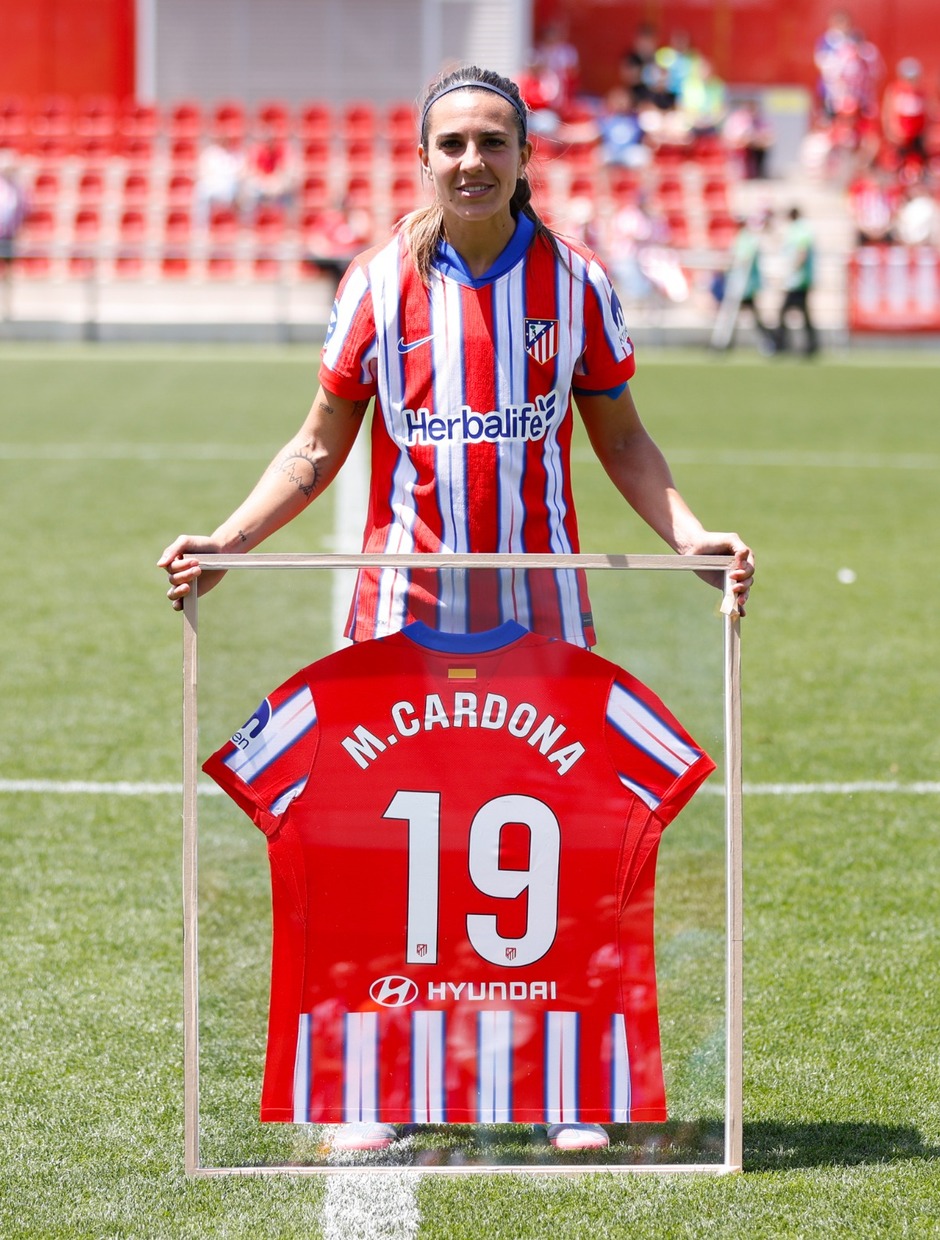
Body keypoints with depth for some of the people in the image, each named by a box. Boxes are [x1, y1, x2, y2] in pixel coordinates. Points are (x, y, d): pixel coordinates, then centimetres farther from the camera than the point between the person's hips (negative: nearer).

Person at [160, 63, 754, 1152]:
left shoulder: (574, 282, 3)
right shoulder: (380, 282, 2)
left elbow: (620, 439, 11)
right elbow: (318, 449, 8)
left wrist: (690, 534, -4)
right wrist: (223, 542, -3)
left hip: (541, 608, 0)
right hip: (404, 605, 0)